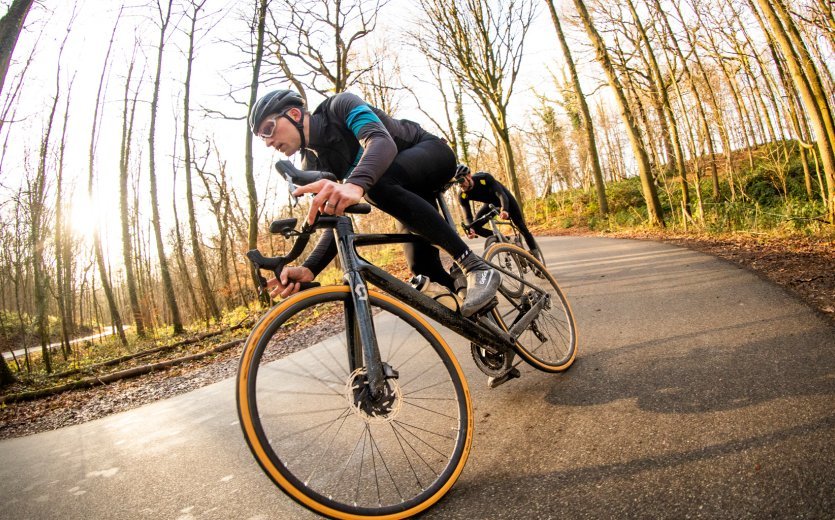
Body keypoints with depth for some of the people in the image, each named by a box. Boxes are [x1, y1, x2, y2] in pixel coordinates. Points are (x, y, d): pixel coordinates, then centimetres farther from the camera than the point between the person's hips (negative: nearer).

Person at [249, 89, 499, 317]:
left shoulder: (341, 105, -20)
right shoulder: (312, 169, -4)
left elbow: (383, 141, -40)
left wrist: (355, 184, -62)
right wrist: (309, 269, -32)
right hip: (411, 191, 7)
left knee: (378, 183, -38)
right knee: (423, 269, -10)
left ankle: (476, 266, -35)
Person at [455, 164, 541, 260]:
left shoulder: (484, 178, -37)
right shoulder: (462, 196, -26)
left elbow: (501, 194, -42)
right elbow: (468, 215, -25)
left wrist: (505, 210, -62)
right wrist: (470, 228, -48)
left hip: (504, 198, -4)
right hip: (490, 204, 4)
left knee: (521, 227, -7)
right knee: (475, 226, -17)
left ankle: (534, 251, 11)